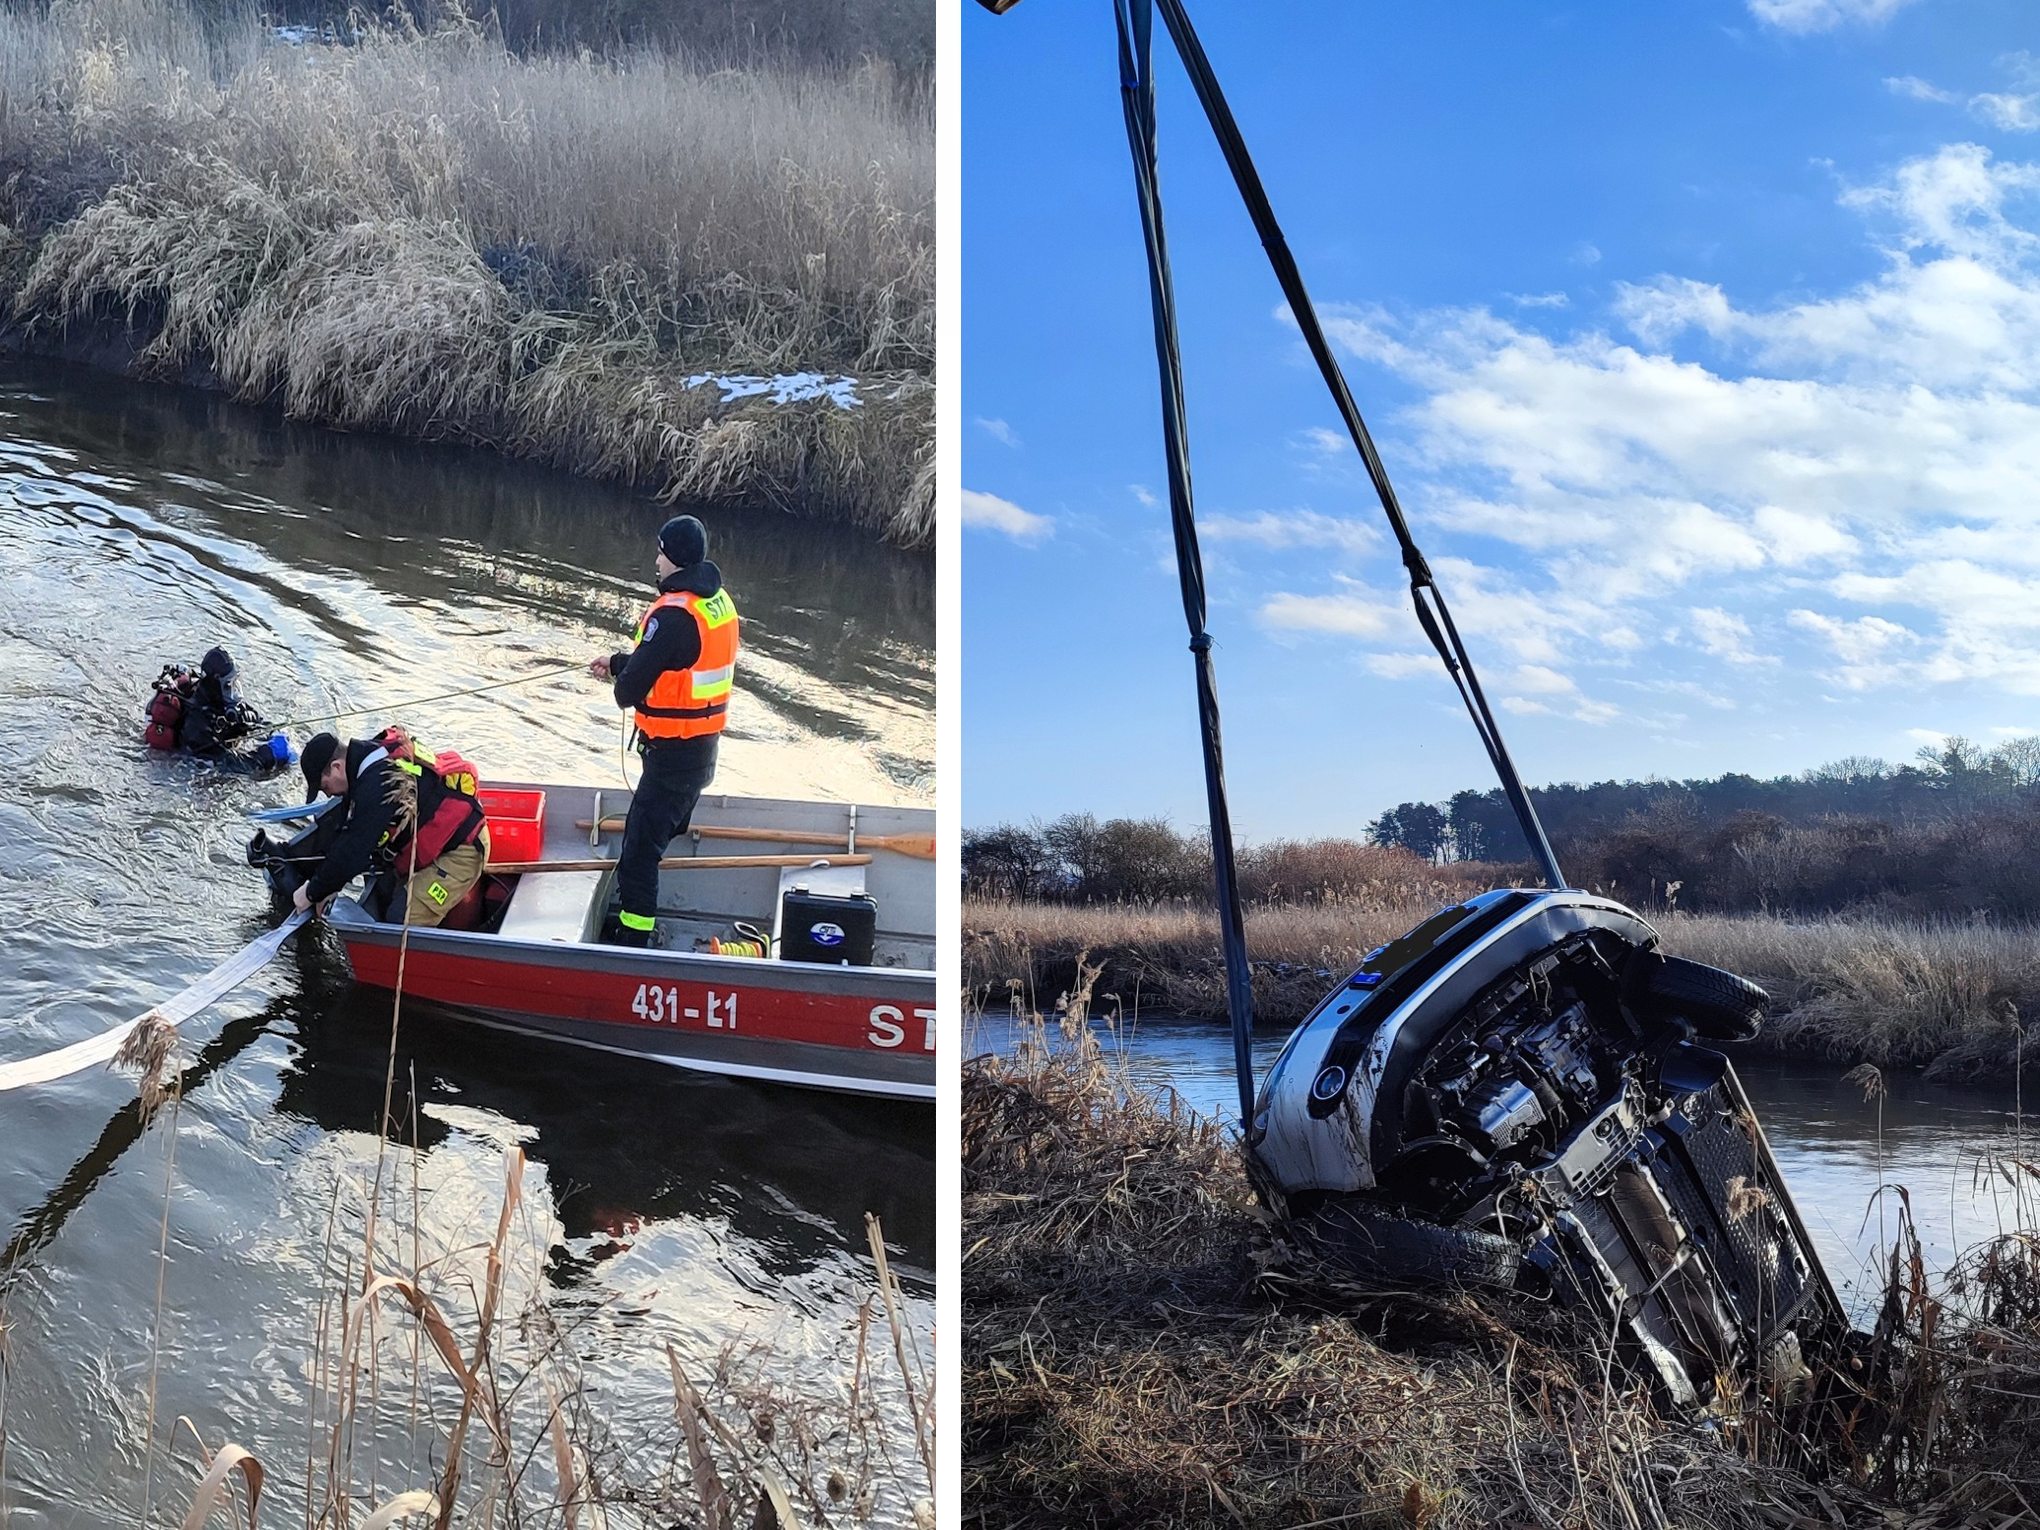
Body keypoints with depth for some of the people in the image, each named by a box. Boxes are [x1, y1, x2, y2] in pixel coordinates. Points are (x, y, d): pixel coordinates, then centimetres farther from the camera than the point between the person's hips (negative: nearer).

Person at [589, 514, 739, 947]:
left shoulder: (673, 614, -23)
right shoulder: (719, 602, 6)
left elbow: (632, 686, -21)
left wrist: (622, 688, 2)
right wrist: (617, 662, 18)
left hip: (672, 753, -10)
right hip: (705, 747, 10)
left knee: (640, 846, -5)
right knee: (668, 832, 22)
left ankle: (633, 935, -3)